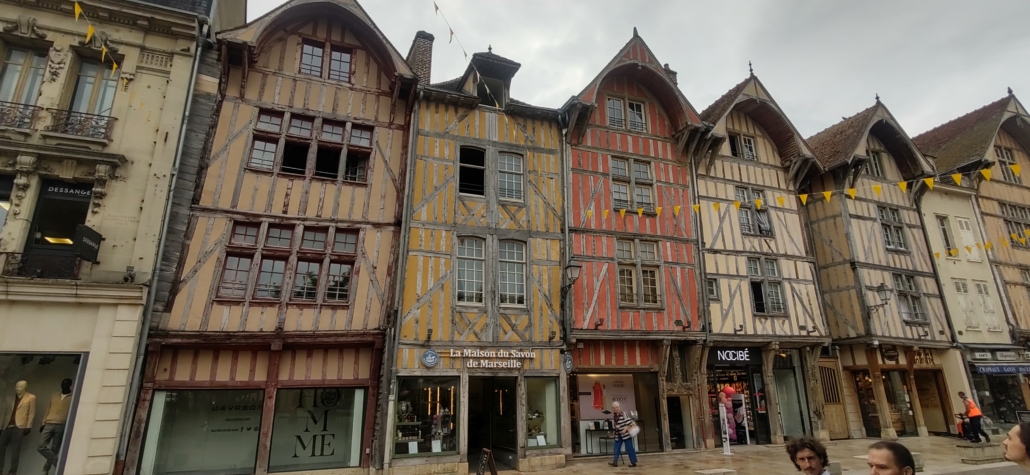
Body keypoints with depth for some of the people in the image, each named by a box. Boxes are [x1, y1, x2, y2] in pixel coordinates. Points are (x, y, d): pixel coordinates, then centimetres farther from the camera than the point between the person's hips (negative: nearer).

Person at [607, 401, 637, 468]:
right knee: (616, 448, 4)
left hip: (626, 434, -8)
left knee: (629, 448, 0)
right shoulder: (614, 415, 5)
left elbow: (630, 422, -20)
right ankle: (615, 461, 6)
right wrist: (614, 431, 12)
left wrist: (625, 429, -25)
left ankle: (633, 462, 10)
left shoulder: (623, 414, -19)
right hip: (618, 435, 8)